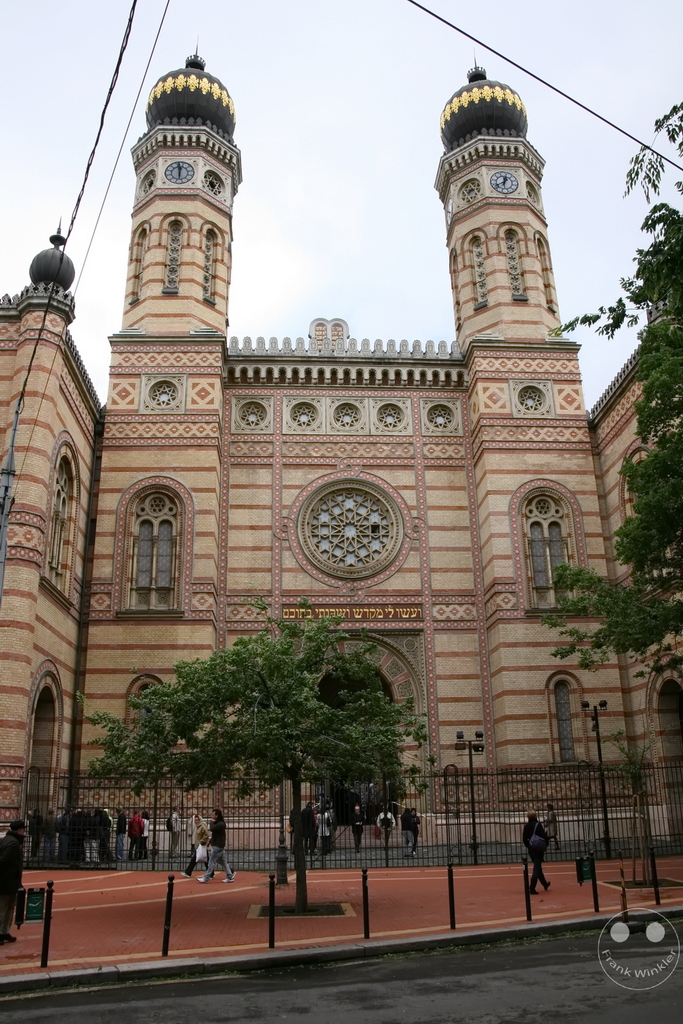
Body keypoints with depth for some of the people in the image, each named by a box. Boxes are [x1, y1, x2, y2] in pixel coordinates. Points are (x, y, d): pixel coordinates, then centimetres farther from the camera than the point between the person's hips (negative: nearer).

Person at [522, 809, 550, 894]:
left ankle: (545, 884, 38)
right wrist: (545, 845, 0)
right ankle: (532, 887, -13)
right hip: (539, 849, -5)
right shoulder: (538, 825, -11)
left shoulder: (526, 826, 2)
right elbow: (544, 836, -14)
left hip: (531, 849, 5)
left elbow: (524, 839, 5)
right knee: (537, 867, -4)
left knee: (537, 866, 21)